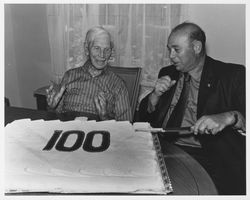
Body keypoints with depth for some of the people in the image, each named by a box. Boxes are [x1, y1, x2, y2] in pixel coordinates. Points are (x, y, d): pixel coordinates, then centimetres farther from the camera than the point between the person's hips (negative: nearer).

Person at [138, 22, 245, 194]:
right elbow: (144, 117, 17)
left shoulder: (232, 75, 2)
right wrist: (155, 95, -2)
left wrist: (229, 117, -28)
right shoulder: (168, 73, 16)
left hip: (208, 156, -4)